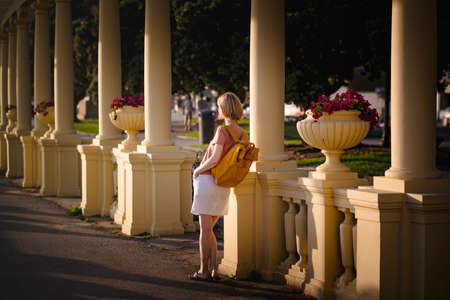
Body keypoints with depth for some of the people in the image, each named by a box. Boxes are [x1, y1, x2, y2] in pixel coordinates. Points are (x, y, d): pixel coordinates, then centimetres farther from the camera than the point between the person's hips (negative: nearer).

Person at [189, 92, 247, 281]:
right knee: (208, 229, 17)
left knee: (205, 229, 1)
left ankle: (204, 271, 6)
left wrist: (197, 170, -9)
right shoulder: (242, 134, 5)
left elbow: (215, 158, -24)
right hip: (223, 186, 7)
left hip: (207, 180, -7)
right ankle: (214, 270, 16)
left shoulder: (223, 130, -17)